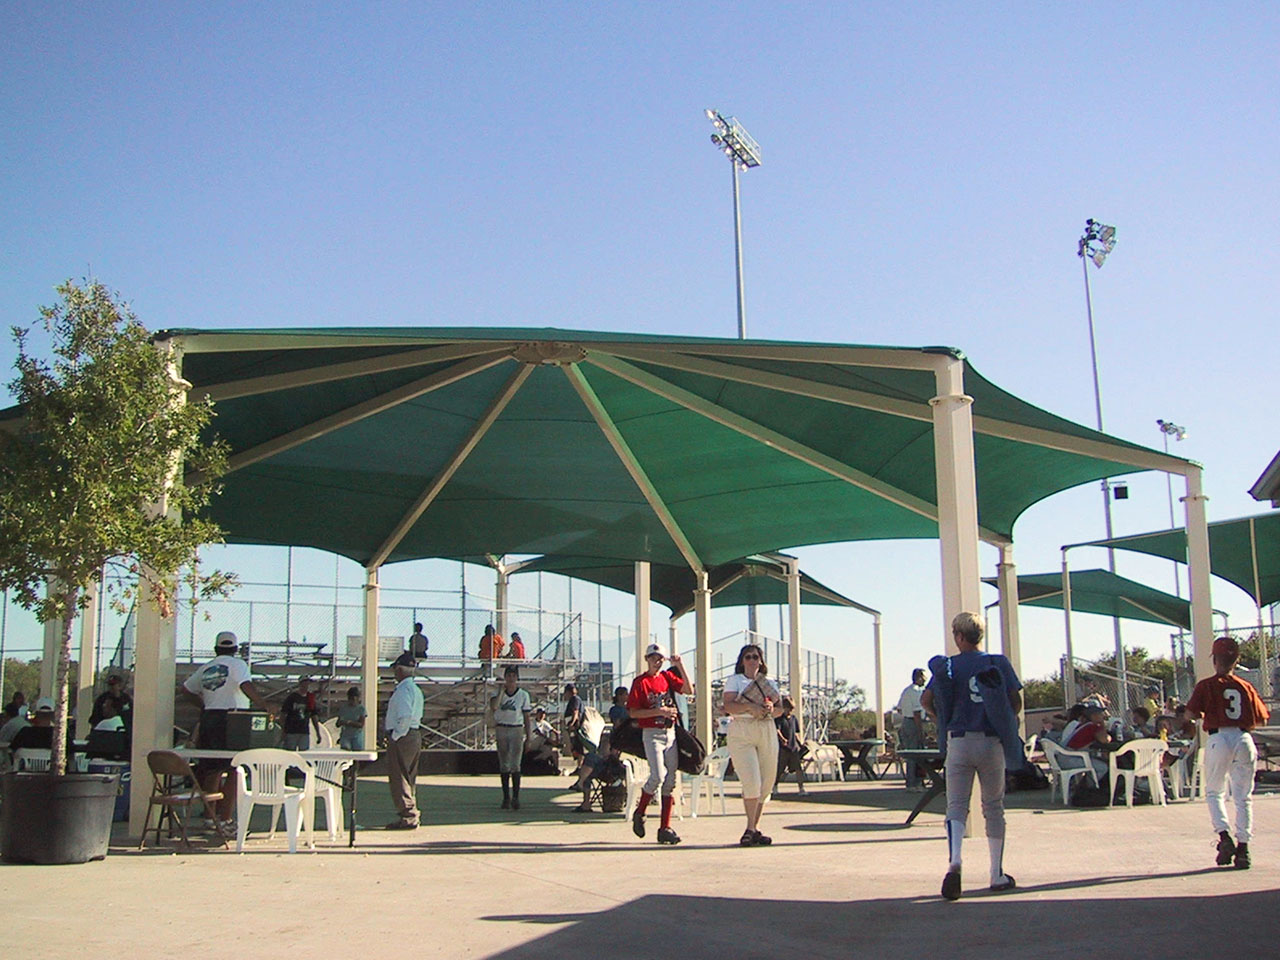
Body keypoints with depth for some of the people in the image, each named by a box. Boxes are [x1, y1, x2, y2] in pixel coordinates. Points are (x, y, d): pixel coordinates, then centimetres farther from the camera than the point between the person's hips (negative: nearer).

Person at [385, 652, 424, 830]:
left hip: (401, 737, -10)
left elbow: (405, 717, -26)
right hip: (414, 735, 10)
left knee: (398, 777, -5)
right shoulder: (415, 689, 15)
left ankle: (407, 817, -5)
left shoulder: (403, 690, -16)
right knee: (409, 778, 15)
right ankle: (411, 815, 20)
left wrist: (395, 736, -17)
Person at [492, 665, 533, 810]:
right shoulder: (499, 693, 5)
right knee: (504, 765, 5)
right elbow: (494, 706, -17)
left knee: (515, 765, -10)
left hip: (517, 730, -2)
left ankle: (515, 797, -9)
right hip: (501, 730, 2)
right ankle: (506, 797, 11)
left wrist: (529, 737, 0)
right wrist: (502, 690, -13)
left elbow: (527, 717, 5)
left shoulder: (523, 695, 3)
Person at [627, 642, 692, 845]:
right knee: (658, 775, -17)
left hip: (670, 733, 5)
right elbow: (633, 713, -9)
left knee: (670, 780, 3)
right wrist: (659, 711, -16)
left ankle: (665, 828, 7)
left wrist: (680, 666, -6)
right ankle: (639, 814, 7)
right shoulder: (640, 682, -3)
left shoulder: (667, 677, 11)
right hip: (651, 734, -5)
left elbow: (689, 690, 0)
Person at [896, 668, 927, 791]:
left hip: (905, 723, 10)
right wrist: (921, 732, -19)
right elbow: (917, 714, -20)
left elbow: (899, 709, 20)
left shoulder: (906, 691, 15)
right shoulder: (917, 692, -15)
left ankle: (911, 783, 20)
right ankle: (913, 785, -3)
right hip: (914, 725, -10)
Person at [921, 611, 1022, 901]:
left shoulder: (949, 666, -1)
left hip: (959, 741, -1)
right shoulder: (999, 663, 1)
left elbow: (926, 700, -8)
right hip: (992, 742, 1)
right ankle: (998, 874, 17)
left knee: (956, 806, 2)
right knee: (994, 808, 12)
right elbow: (1016, 701, -2)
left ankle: (954, 862, -22)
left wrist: (943, 720, 10)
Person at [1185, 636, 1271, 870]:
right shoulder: (1246, 687, 7)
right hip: (1244, 740, 3)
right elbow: (1261, 719, 9)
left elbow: (1190, 714, -7)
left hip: (1218, 739, -2)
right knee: (1243, 796, 9)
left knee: (1213, 792, 13)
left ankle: (1224, 835, -7)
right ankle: (1243, 847, 4)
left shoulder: (1207, 685, -2)